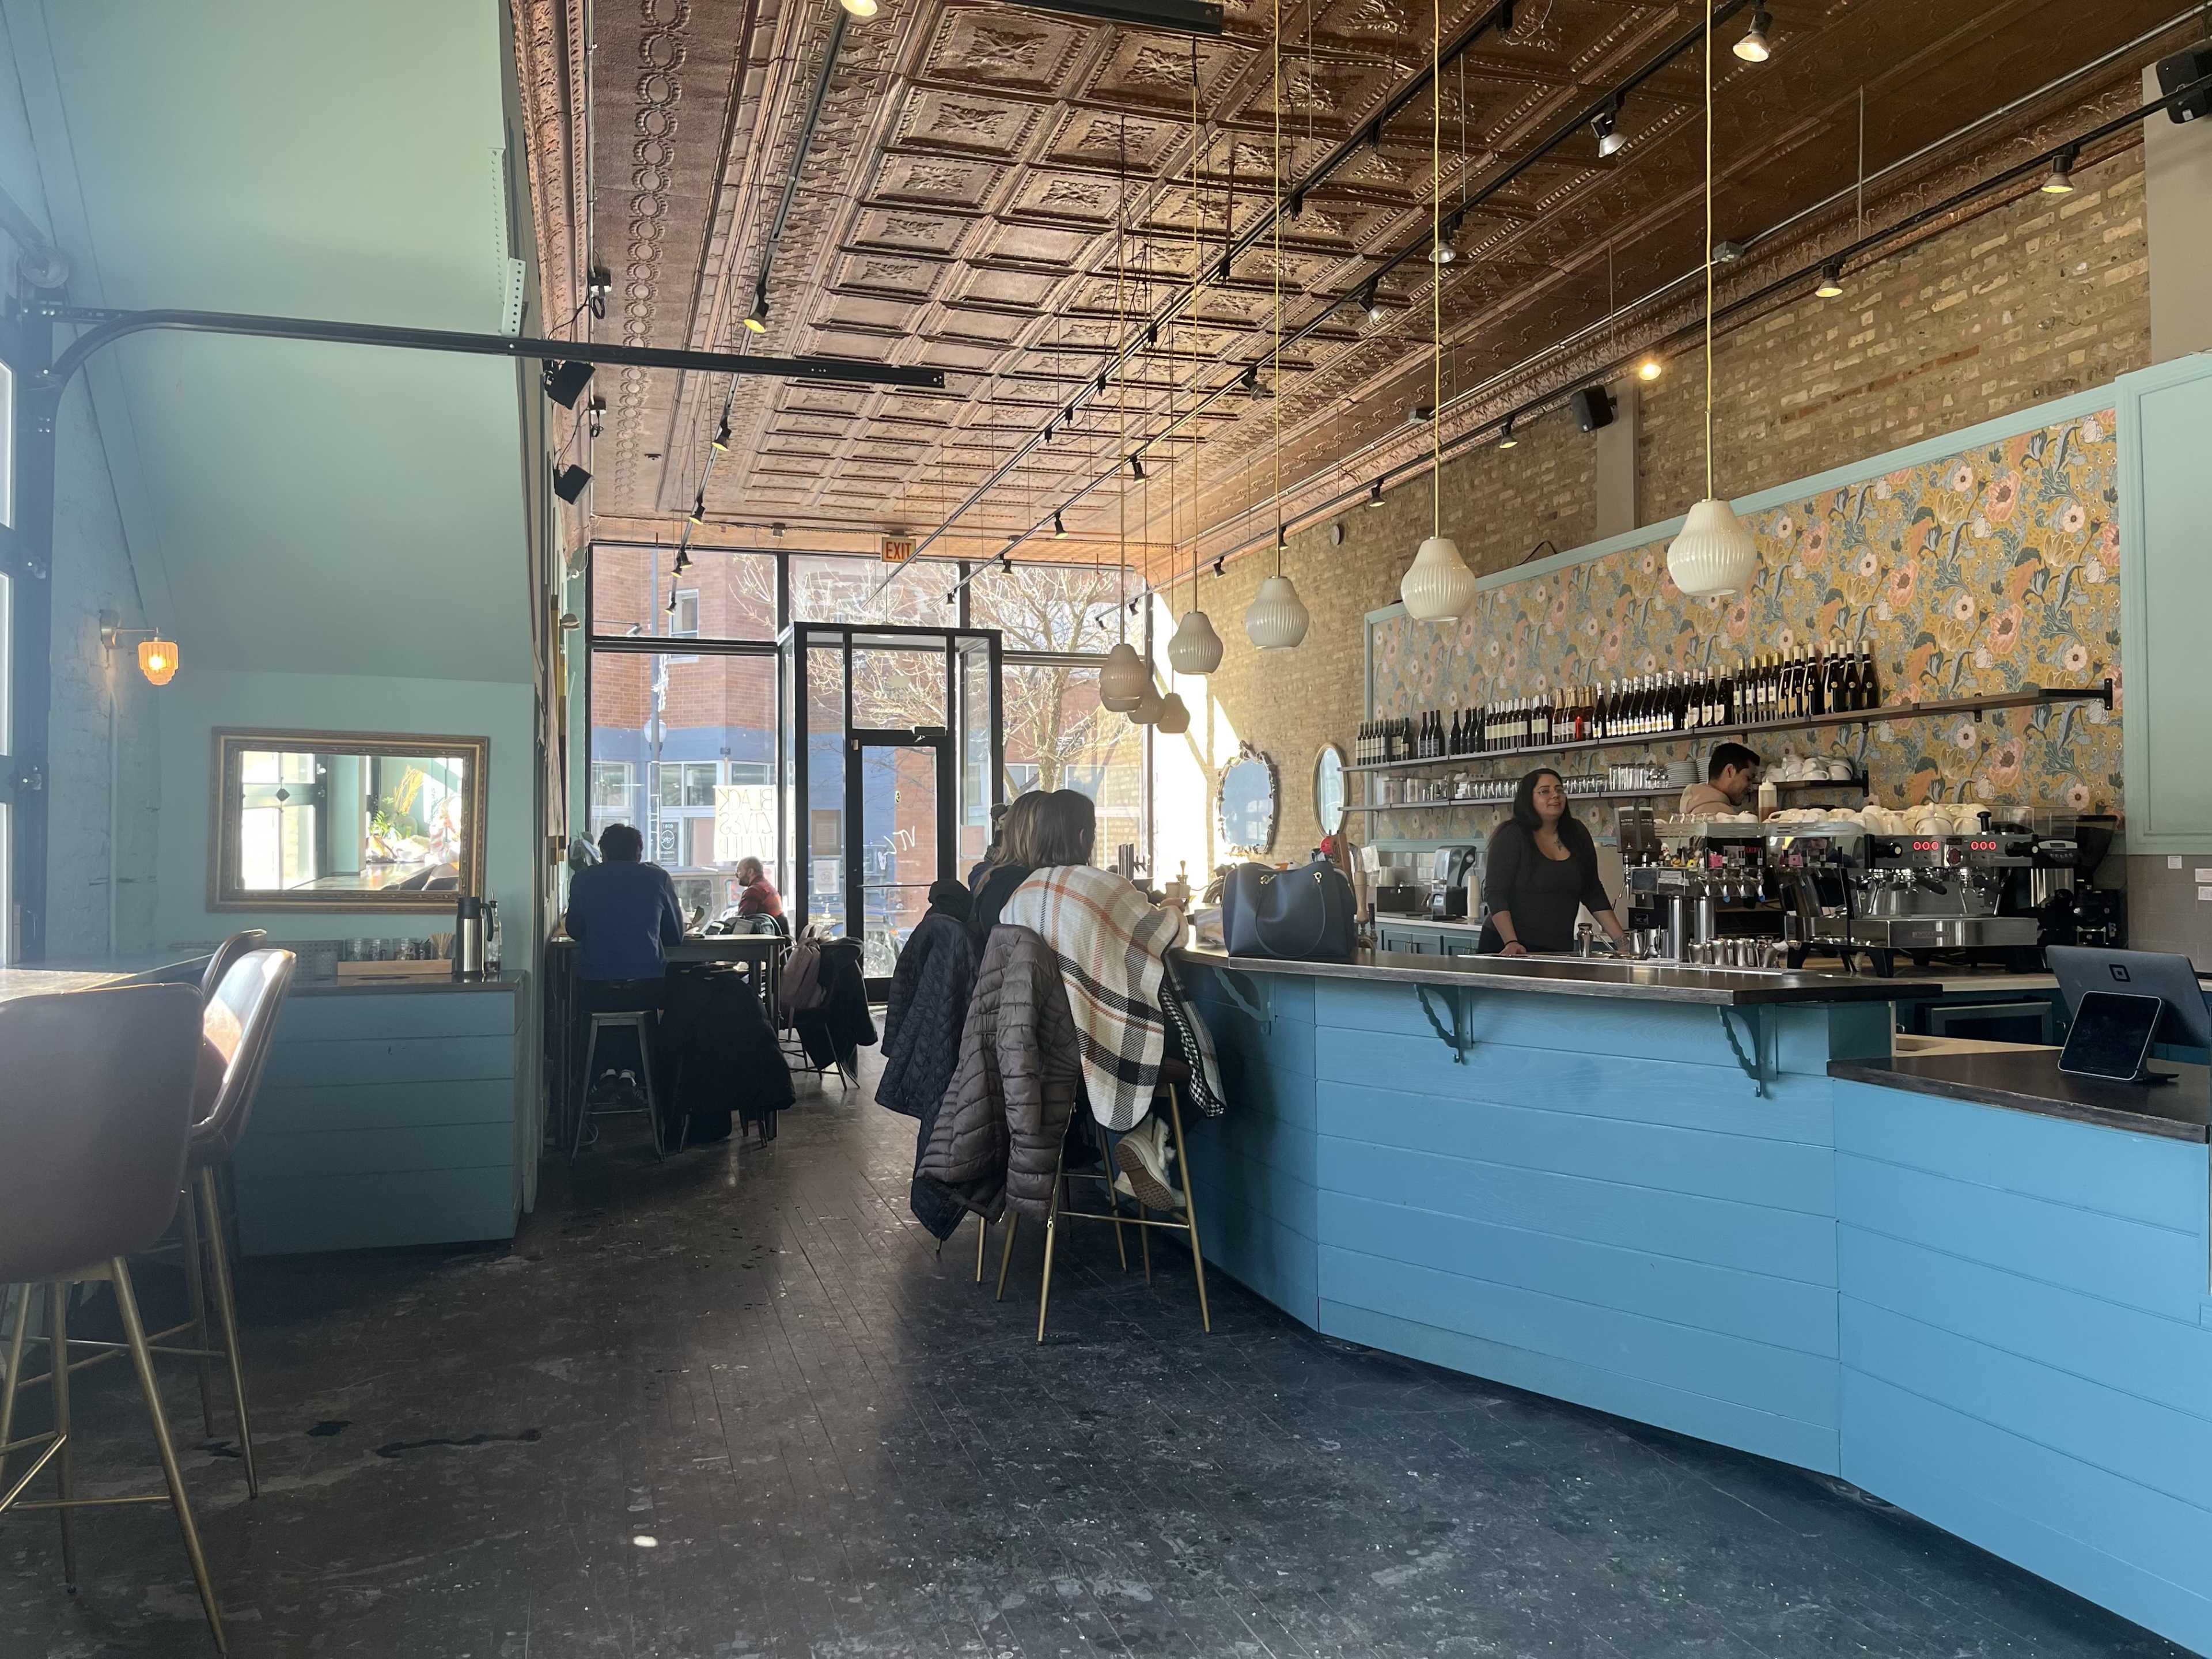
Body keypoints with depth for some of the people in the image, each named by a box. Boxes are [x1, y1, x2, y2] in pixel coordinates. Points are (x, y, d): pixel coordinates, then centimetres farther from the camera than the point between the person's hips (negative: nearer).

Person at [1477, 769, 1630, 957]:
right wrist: (1511, 942, -25)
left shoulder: (1576, 834, 6)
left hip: (1559, 949, 4)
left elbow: (1593, 893, 10)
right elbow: (1495, 893, -14)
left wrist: (1622, 941, 2)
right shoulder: (1512, 835, -8)